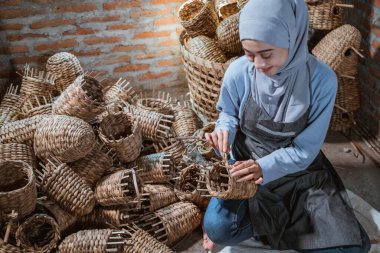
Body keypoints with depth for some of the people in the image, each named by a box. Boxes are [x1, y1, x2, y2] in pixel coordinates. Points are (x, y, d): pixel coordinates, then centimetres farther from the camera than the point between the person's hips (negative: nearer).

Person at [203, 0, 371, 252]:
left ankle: (262, 221, 5)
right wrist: (224, 130, -21)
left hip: (299, 169, 0)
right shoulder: (238, 72, -18)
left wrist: (265, 167, -32)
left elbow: (306, 149, -17)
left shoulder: (322, 80, -21)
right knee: (217, 227, -24)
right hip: (247, 163, 0)